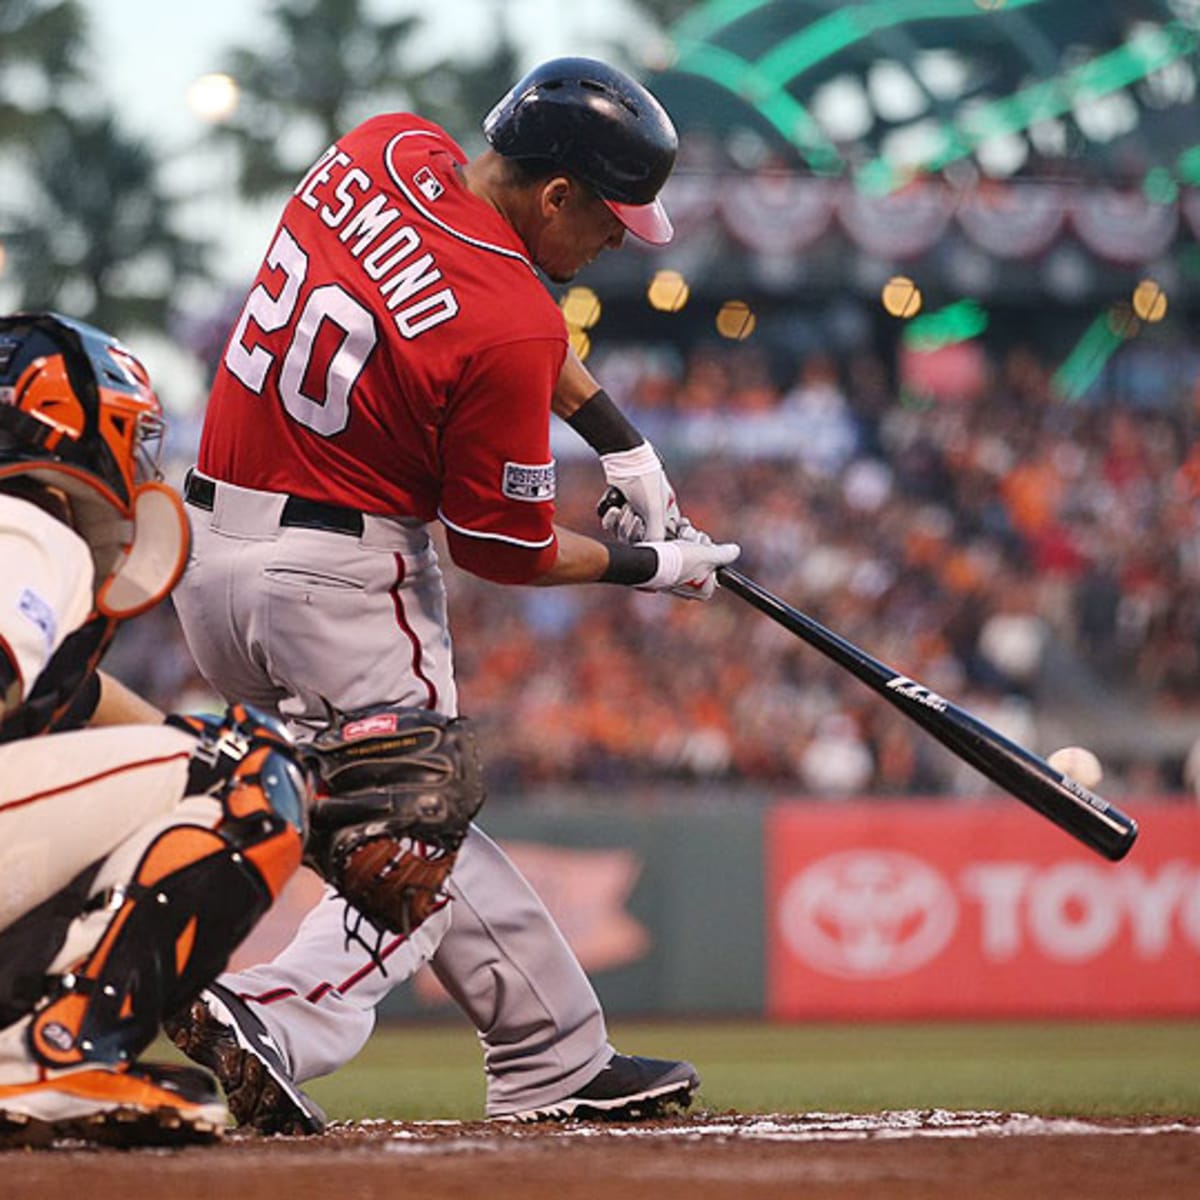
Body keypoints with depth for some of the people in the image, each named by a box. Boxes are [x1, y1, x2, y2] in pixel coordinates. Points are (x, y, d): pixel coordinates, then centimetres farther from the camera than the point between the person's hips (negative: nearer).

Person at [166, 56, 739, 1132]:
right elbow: (505, 549, -11)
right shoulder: (511, 327, -21)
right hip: (341, 578, -9)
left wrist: (617, 435, 17)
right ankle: (278, 1017, -22)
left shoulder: (386, 147, 0)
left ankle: (558, 1059, 25)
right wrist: (646, 567, 6)